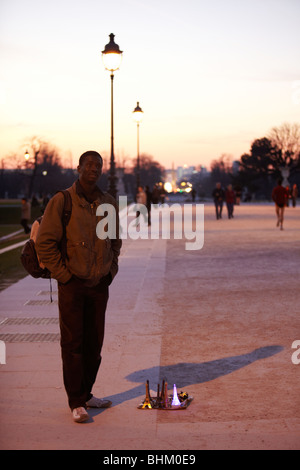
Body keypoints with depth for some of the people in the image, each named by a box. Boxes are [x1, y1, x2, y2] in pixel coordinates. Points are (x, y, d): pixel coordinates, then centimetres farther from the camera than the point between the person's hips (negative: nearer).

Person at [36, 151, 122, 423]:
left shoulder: (109, 203, 7)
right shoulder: (62, 202, -8)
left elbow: (115, 241, 20)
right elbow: (45, 243, -9)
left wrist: (110, 271, 11)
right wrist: (64, 275, -10)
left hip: (100, 285, 5)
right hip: (72, 284, -5)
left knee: (94, 343, 10)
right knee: (73, 344, -2)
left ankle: (86, 394, 23)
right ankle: (76, 403, 5)